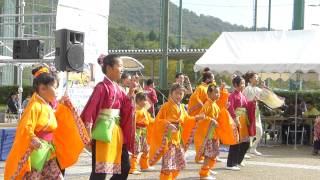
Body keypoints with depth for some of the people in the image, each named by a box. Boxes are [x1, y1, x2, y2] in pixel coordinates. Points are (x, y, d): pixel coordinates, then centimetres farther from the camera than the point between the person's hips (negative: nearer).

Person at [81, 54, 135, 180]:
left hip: (117, 131, 8)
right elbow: (90, 109, -16)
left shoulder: (118, 89, 11)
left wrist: (130, 94, -1)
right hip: (104, 130, -8)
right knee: (100, 169, -6)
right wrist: (89, 133, -20)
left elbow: (125, 109, 13)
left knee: (125, 167, 9)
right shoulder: (102, 87, -12)